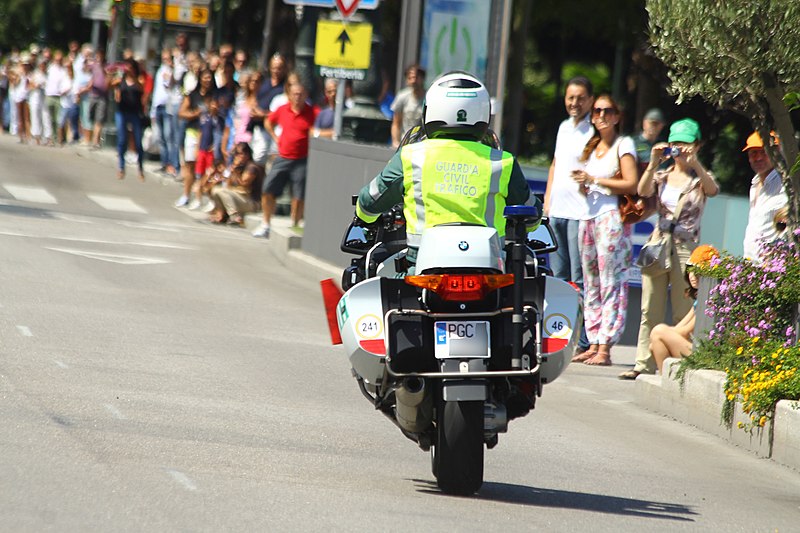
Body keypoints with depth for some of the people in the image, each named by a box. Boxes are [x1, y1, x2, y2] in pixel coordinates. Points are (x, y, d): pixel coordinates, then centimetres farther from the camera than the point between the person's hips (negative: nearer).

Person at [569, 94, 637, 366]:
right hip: (587, 216, 8)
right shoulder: (592, 146, 20)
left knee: (611, 283, -9)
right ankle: (593, 344, 7)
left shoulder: (623, 144, -1)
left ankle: (605, 348, -13)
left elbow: (631, 184, -11)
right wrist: (582, 184, 4)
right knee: (591, 284, 6)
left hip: (611, 217, -8)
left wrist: (595, 180, -10)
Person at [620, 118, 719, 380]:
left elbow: (712, 190, -18)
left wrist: (694, 164, -31)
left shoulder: (700, 178, 5)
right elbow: (643, 191, -7)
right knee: (650, 311, 1)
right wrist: (653, 164, -21)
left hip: (686, 248, -3)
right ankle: (644, 364, 2)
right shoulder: (662, 175, 12)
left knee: (682, 314, -3)